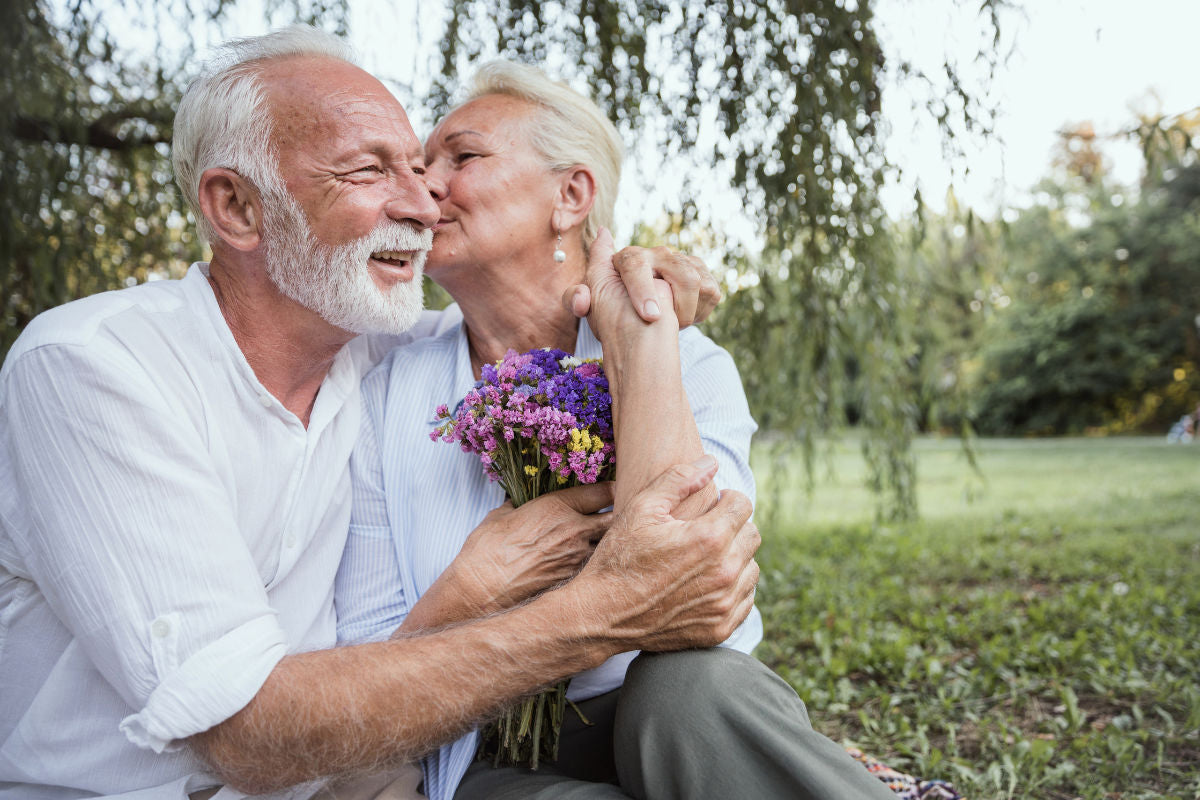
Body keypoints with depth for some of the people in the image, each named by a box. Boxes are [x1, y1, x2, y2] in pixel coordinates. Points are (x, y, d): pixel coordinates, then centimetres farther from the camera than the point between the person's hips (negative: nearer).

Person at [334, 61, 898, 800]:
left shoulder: (689, 366, -3)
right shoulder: (390, 398, 0)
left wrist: (637, 336, -17)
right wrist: (474, 588, -19)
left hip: (675, 735, 0)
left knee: (684, 684, -33)